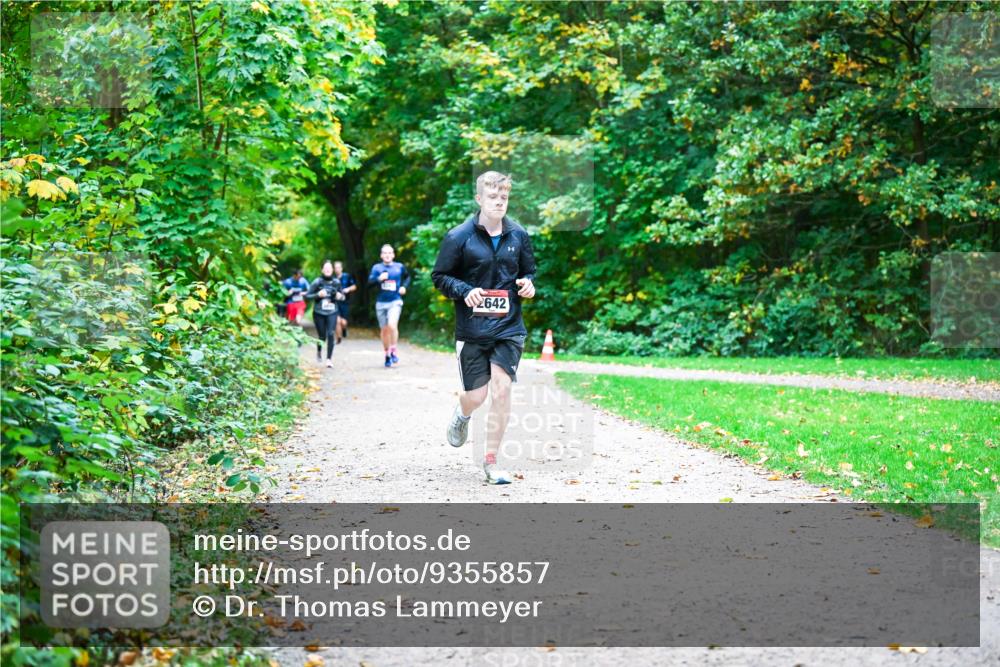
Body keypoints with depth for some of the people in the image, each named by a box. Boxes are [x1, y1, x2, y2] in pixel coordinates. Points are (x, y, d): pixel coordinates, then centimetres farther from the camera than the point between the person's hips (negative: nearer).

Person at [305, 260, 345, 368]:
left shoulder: (336, 282, 3)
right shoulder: (317, 282, -4)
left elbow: (343, 296, 15)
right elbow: (307, 295, -2)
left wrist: (340, 296, -8)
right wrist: (318, 295, -18)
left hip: (332, 312, 1)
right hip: (319, 312, -1)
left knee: (331, 334, -14)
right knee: (322, 336, 6)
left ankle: (329, 359, -9)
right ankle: (319, 351, 39)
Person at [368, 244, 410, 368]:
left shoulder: (399, 267, 4)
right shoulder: (377, 268, 3)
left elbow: (407, 277, 23)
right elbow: (369, 282, -7)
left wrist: (404, 286, 5)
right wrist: (379, 279, -24)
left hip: (395, 302, -2)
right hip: (381, 302, 2)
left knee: (392, 325, -24)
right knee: (384, 330, 8)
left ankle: (393, 351, -7)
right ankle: (387, 355, 23)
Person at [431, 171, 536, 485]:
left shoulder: (518, 235, 5)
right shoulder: (459, 237, -6)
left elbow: (529, 271, 19)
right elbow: (439, 276, 0)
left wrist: (528, 283, -4)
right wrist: (465, 291, -17)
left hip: (509, 327, 2)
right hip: (472, 329, -2)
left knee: (502, 389, -8)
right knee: (477, 395, 2)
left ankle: (491, 461, 4)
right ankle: (462, 413, 42)